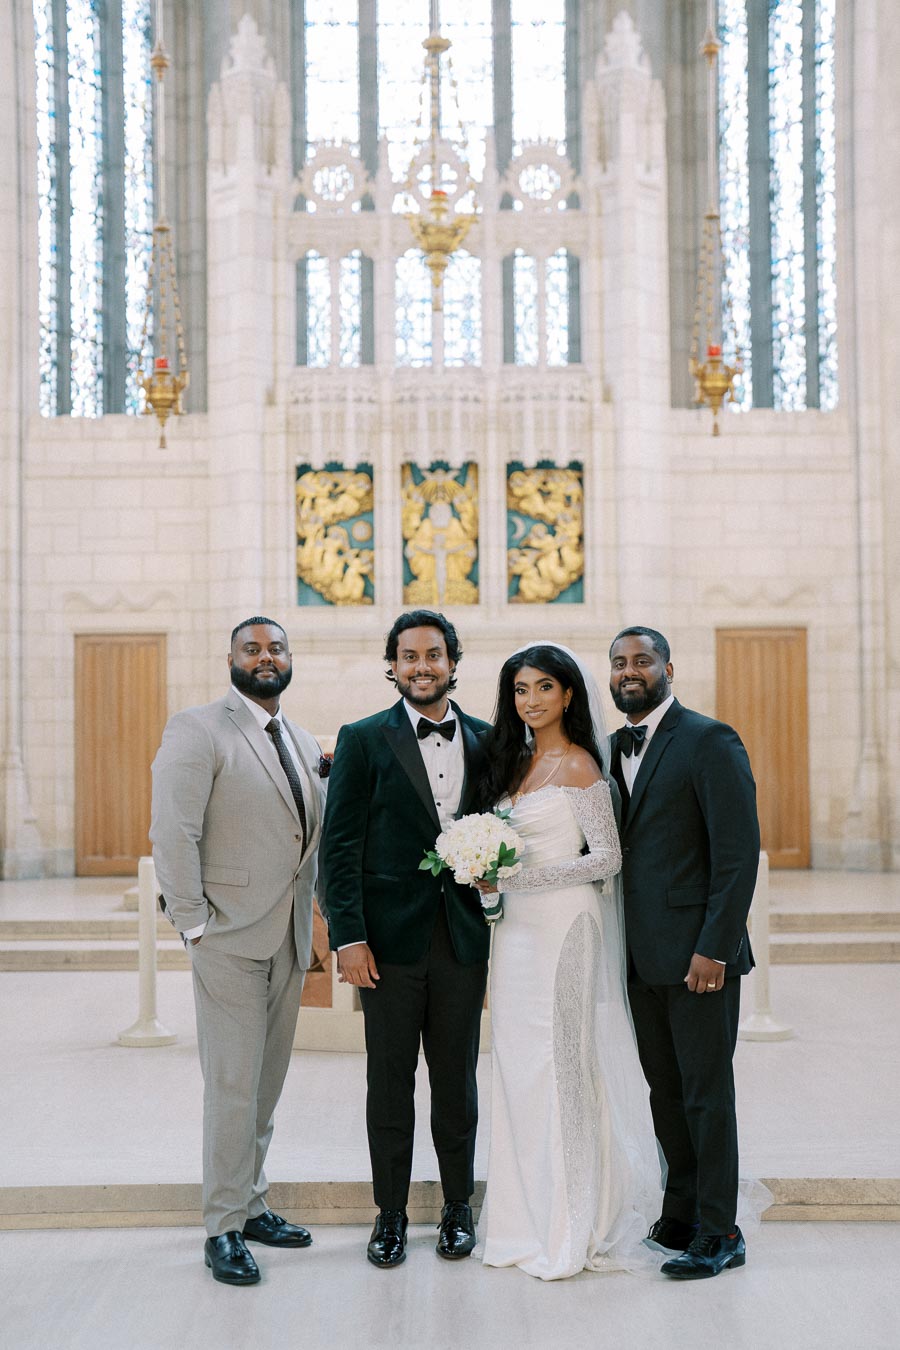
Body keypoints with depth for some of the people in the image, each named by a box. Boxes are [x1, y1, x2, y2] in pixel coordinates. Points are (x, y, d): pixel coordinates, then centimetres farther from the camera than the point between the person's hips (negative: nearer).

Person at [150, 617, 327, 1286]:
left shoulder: (305, 743, 16)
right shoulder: (198, 730, -6)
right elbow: (174, 835, -12)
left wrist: (308, 916, 10)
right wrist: (194, 924, -14)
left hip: (289, 940, 6)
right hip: (230, 936, -6)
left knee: (268, 1083, 13)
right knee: (233, 1086, -3)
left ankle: (252, 1205, 25)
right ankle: (223, 1228, 7)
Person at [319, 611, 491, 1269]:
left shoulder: (487, 740, 7)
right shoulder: (364, 740, -1)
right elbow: (340, 845, -4)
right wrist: (348, 936, -10)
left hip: (464, 936, 2)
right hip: (390, 937, -2)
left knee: (457, 1079, 11)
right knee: (390, 1080, 7)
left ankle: (458, 1207, 26)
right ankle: (391, 1214, 20)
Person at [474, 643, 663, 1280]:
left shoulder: (578, 765, -8)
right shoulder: (516, 761, 14)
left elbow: (607, 857, -13)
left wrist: (519, 877, -18)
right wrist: (489, 872, 3)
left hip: (563, 926, -7)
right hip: (517, 928, 7)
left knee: (559, 1065, -4)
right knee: (518, 1066, 7)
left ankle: (571, 1232, 6)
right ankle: (528, 1222, 16)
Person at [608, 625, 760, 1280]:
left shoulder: (709, 741, -10)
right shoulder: (615, 749, 14)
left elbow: (739, 852, -14)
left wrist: (713, 948, -19)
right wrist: (621, 945, 8)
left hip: (698, 952, -7)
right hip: (643, 955, 7)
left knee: (707, 1093, 1)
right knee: (666, 1091, 14)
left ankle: (719, 1232, 11)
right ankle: (681, 1217, 25)